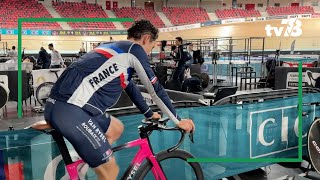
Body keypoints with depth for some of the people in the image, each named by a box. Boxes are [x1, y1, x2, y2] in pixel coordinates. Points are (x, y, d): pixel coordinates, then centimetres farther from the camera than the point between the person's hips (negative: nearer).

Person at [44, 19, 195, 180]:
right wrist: (178, 121, 13)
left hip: (63, 105, 10)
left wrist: (150, 114, 43)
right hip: (68, 109, -10)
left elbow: (130, 86, 34)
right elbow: (155, 89, 2)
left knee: (116, 129, 26)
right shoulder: (135, 49, 0)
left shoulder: (117, 48, 25)